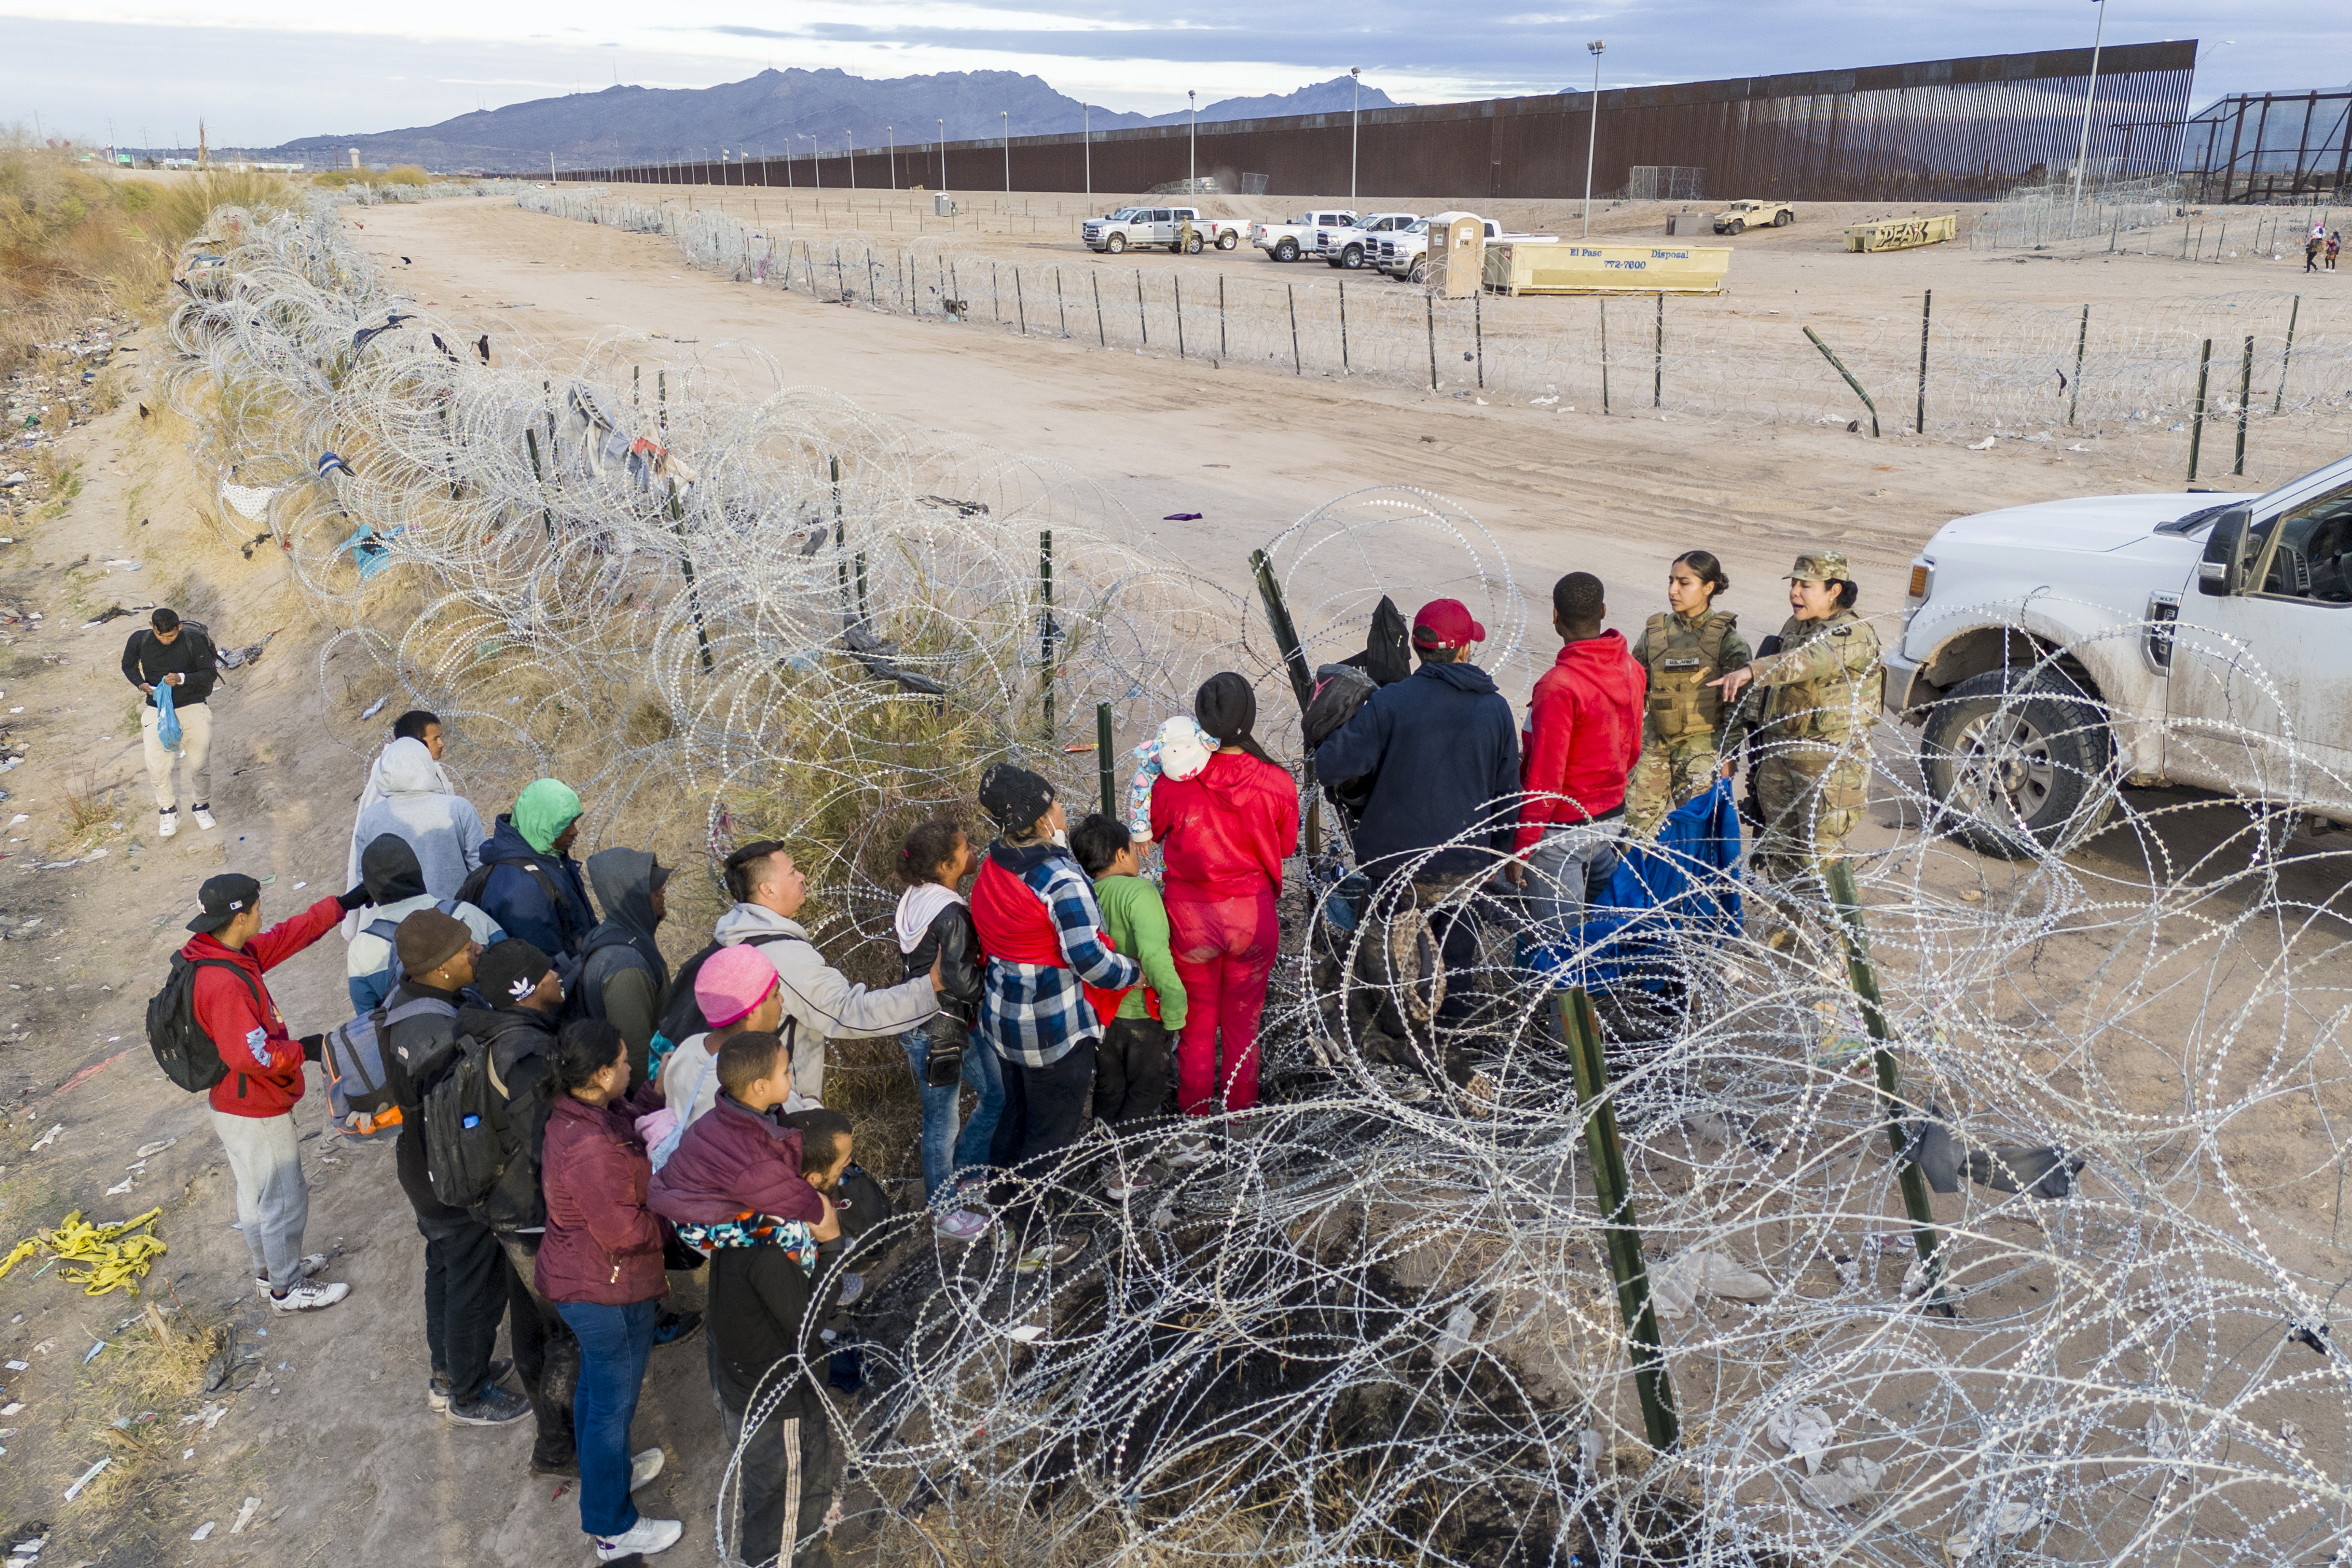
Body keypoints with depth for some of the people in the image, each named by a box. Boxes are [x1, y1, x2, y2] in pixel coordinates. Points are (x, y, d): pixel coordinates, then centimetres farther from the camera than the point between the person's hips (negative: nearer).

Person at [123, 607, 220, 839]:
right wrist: (142, 684, -8)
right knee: (157, 766, -6)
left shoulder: (193, 641, -11)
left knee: (199, 764, -1)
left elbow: (211, 674, -6)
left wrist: (182, 679, -23)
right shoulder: (140, 640, -4)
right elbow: (128, 666, 13)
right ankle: (167, 810, 16)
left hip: (192, 706, -1)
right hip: (157, 709, 1)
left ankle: (202, 807, 23)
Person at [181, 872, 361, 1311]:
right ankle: (287, 1288, 23)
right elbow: (250, 1056, -33)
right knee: (284, 1199, 7)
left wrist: (345, 904, 9)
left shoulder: (230, 953, -3)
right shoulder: (224, 985, -33)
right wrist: (304, 1050, -18)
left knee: (257, 1193, 26)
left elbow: (288, 935, 7)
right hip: (256, 1113, -10)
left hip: (235, 1105, 10)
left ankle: (272, 1265, 44)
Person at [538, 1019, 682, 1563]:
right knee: (613, 1404, 9)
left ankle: (610, 1470, 53)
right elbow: (626, 1231, -27)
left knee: (596, 1387, 29)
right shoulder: (592, 1149, -34)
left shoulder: (576, 1113, -5)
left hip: (578, 1279, 9)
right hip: (609, 1292, -9)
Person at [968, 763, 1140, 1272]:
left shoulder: (994, 866, -2)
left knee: (1017, 1114, 25)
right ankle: (1030, 1245, 21)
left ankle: (1006, 1216, 42)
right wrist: (1134, 973, -10)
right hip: (1054, 1026, -8)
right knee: (1053, 1133, 8)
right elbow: (1089, 960, -26)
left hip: (1003, 1014, 8)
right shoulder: (1061, 880, -27)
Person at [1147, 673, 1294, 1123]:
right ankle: (1238, 1117, 35)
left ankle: (1195, 1118, 34)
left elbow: (1151, 833, 2)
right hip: (1252, 916, 0)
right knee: (1243, 1024, 20)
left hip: (1190, 916, 0)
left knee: (1197, 1022, 19)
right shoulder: (1277, 783, -16)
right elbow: (1286, 847, 0)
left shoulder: (1174, 781, -17)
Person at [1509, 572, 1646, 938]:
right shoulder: (1631, 669, 0)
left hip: (1562, 830, -7)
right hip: (1613, 819, 8)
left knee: (1562, 937, 1)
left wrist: (1521, 849, -15)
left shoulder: (1559, 685, -24)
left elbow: (1544, 778, -22)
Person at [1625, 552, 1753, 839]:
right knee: (1635, 823, -2)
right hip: (1655, 743, 3)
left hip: (1703, 748, -3)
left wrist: (1729, 754, -9)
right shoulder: (1655, 632, 4)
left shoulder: (1725, 638, -6)